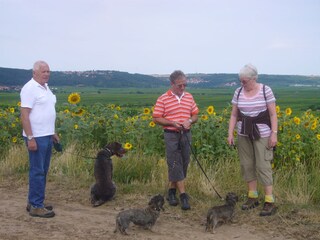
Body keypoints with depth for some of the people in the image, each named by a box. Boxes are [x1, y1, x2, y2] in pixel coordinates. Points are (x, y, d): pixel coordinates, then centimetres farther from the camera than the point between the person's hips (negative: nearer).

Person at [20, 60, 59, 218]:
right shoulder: (30, 88, -14)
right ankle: (36, 206, 1)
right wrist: (30, 138, -22)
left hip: (47, 136, 9)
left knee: (43, 171, 13)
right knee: (37, 172, -5)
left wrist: (52, 133, 21)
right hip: (36, 137, -9)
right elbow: (24, 115, -18)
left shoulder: (45, 88, 14)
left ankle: (34, 201, 22)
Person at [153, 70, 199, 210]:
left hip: (186, 135, 5)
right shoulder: (163, 99, -5)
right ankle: (183, 195, -4)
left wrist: (190, 121, -9)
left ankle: (172, 190, 22)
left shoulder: (189, 97, 8)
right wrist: (172, 123, -17)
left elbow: (195, 115, 14)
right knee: (175, 165, -7)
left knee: (184, 164, 7)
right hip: (171, 135, -4)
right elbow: (156, 118, -4)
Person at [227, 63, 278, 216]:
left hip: (262, 134, -5)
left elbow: (273, 114, -7)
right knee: (247, 165, 7)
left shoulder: (265, 90, -9)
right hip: (244, 134, 5)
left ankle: (270, 202, -2)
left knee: (263, 166, -7)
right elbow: (234, 115, 7)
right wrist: (230, 133, -1)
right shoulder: (238, 92, 2)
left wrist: (274, 134, -13)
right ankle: (252, 197, 20)